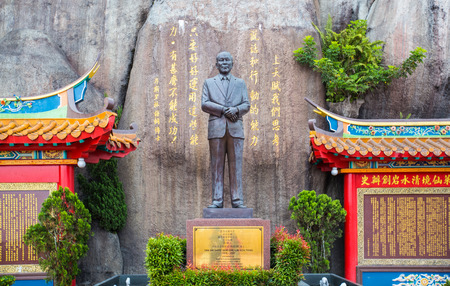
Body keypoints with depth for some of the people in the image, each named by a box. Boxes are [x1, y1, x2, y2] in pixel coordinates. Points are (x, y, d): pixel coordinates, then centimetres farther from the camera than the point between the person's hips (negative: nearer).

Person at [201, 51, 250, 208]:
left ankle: (237, 200, -3)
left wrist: (236, 109, -12)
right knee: (217, 165, -3)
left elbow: (246, 105, 10)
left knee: (236, 164, -4)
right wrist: (223, 110, -9)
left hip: (235, 128, 0)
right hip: (216, 127, 0)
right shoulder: (209, 83, 17)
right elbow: (204, 104, 4)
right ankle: (217, 200, -2)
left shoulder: (240, 83, 19)